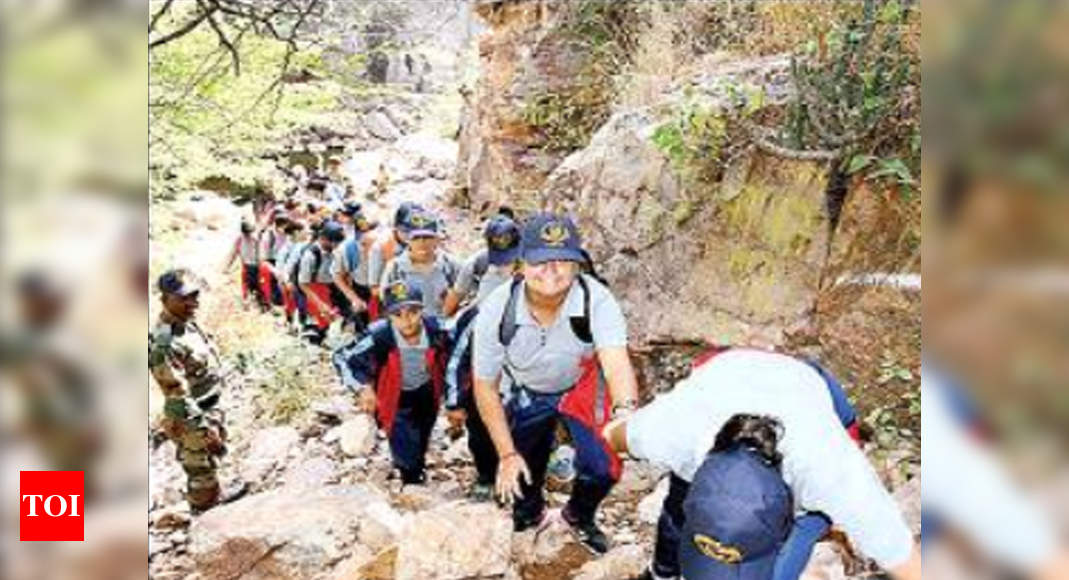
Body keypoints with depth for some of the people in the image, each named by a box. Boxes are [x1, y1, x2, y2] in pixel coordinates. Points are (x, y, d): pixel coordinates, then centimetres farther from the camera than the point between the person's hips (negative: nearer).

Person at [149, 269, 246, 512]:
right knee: (201, 469, 11)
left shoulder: (186, 322, -1)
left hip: (211, 408, 9)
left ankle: (215, 495, 51)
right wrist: (204, 428, -24)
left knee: (215, 455, 29)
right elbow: (177, 396, -28)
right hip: (192, 417, -9)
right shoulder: (164, 343, -31)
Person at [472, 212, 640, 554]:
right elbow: (485, 386, -17)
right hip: (526, 395, 1)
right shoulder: (496, 310, -30)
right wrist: (507, 454, -16)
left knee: (602, 468, -13)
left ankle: (579, 516, 25)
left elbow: (616, 361, -47)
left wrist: (625, 411, -70)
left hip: (582, 387, -1)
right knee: (521, 474, 12)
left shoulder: (596, 300, -34)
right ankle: (527, 516, 51)